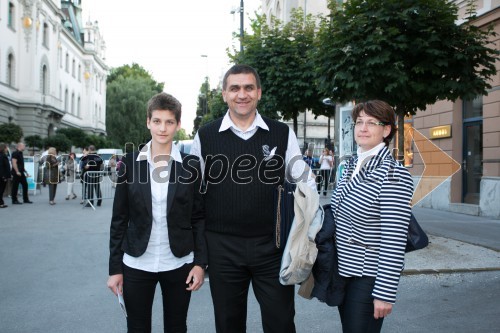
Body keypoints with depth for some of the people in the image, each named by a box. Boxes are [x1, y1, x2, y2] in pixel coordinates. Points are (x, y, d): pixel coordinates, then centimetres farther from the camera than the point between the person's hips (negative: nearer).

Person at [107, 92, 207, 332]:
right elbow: (119, 218, 1)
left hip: (179, 265, 0)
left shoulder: (191, 165, -2)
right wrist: (115, 268, 0)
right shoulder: (129, 163, -1)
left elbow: (199, 217, 1)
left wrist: (200, 262, -4)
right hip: (136, 265, 0)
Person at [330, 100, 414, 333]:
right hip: (342, 270, 7)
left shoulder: (393, 174, -17)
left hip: (367, 277, -7)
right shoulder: (351, 166, 6)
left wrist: (385, 293, -19)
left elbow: (394, 241, -19)